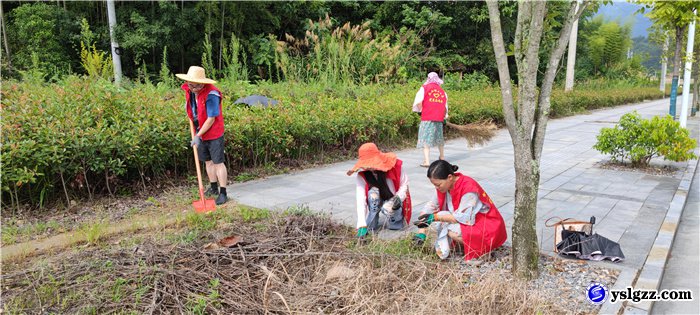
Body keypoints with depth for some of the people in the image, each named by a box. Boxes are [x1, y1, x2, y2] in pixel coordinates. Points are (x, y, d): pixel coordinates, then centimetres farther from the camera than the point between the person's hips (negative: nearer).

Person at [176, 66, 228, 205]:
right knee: (208, 161, 16)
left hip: (213, 133, -7)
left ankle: (223, 192, 5)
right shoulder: (188, 90, -3)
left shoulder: (211, 94, -25)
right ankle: (213, 188, 29)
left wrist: (198, 136, -18)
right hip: (199, 132, 7)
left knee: (218, 162, -2)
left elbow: (211, 119, -23)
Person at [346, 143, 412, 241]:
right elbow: (360, 200, -30)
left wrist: (399, 197, -28)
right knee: (373, 192, -32)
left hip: (394, 202, -1)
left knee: (388, 208, -36)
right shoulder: (362, 176, -21)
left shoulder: (395, 166, -22)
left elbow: (404, 184, -7)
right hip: (376, 203, 1)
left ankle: (398, 217, 1)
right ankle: (371, 227, -16)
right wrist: (362, 225, -39)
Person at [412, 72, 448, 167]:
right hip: (439, 118, 4)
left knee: (426, 139, -4)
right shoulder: (442, 91, 13)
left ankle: (426, 161, -15)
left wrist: (420, 109, 7)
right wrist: (445, 115, 27)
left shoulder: (425, 88, 0)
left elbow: (418, 102, -11)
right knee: (439, 137, 22)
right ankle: (442, 157, 38)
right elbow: (445, 107, 12)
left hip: (427, 117, -4)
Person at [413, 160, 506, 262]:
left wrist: (434, 217, -28)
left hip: (488, 227, -8)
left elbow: (464, 217, -30)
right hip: (471, 222, 8)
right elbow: (430, 207, -5)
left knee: (453, 231, -28)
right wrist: (421, 233, -14)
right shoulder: (444, 185, -6)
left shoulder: (468, 187, -28)